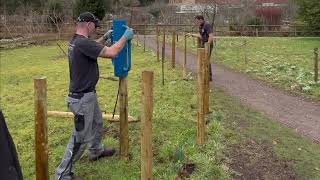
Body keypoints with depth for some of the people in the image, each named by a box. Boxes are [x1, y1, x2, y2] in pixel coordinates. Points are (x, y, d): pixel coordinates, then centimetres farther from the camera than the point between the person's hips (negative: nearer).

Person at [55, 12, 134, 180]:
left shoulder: (76, 41, 7)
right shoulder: (82, 43, -25)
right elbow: (111, 52, -26)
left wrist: (105, 37, 26)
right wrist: (125, 37, -12)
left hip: (88, 94, 11)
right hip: (82, 97, -11)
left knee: (97, 123, 29)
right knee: (81, 137, -2)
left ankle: (95, 151, 52)